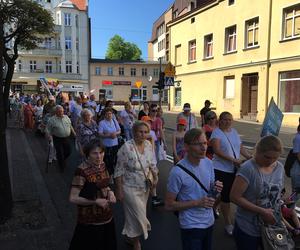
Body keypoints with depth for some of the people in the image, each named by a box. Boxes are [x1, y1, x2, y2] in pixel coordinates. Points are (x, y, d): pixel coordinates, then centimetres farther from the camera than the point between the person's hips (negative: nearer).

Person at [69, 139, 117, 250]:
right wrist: (95, 201, -23)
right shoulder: (82, 171, -23)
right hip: (90, 220, -7)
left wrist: (110, 191, -5)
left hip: (107, 216, 7)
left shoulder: (102, 165, -2)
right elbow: (73, 198, -21)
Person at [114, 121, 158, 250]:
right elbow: (119, 170, -16)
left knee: (138, 214, 19)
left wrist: (155, 177, -5)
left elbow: (152, 164, 9)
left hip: (145, 187, 6)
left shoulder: (149, 145, -4)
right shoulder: (126, 147, -22)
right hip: (130, 188, -5)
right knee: (138, 216, 3)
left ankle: (131, 235, 45)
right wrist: (119, 190, -14)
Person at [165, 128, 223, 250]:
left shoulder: (208, 163, -4)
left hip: (209, 221, 6)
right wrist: (197, 202, -23)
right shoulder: (178, 172, -25)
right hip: (191, 226, -6)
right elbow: (169, 205, -17)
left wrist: (215, 189, -12)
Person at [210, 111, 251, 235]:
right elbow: (217, 151, -23)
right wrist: (234, 160, -26)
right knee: (225, 196, 2)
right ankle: (228, 224, 18)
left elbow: (241, 147, 13)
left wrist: (251, 158, -2)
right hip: (221, 169, -6)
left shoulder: (234, 131, 11)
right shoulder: (216, 132, -11)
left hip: (235, 169, 6)